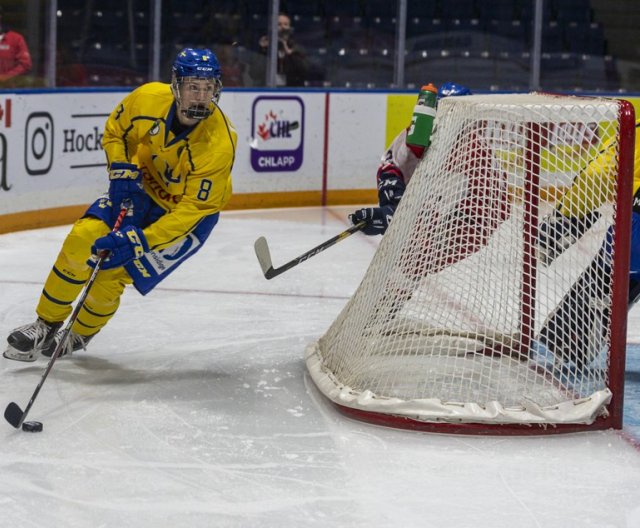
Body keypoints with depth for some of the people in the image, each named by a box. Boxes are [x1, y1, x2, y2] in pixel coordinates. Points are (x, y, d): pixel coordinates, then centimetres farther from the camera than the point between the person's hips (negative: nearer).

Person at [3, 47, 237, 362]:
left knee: (113, 269, -10)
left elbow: (192, 211, -30)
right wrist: (121, 171, -14)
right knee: (82, 239, -13)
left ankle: (79, 335, 19)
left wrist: (139, 241, -38)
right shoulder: (148, 98, -22)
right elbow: (115, 130, 1)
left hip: (190, 212, -4)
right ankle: (47, 324, 7)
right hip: (144, 186, 4)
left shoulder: (219, 143, -33)